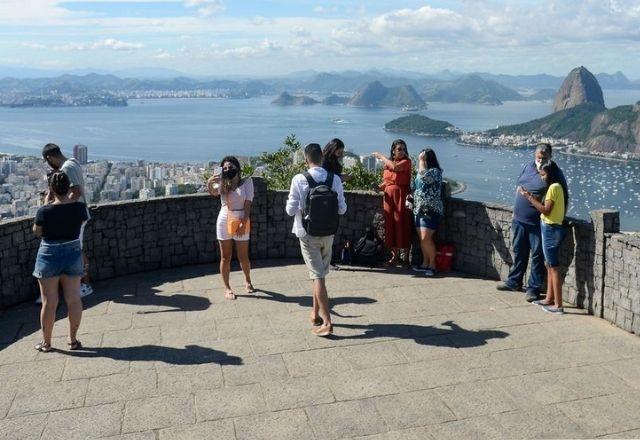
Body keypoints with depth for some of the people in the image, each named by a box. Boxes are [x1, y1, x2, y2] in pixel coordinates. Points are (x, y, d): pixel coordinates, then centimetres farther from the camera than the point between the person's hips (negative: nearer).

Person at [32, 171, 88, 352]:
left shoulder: (45, 210, -17)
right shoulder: (79, 207, -10)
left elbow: (37, 231, 0)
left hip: (49, 256, -2)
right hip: (73, 254, 3)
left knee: (49, 302, 7)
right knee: (74, 299, 10)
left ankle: (46, 342, 18)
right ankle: (73, 340, 19)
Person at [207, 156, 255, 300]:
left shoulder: (247, 182, -2)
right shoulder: (222, 183, 5)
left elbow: (248, 204, -8)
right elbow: (214, 193, -17)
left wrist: (243, 223, -16)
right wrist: (209, 184, -39)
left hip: (241, 221, -2)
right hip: (224, 221, 2)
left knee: (243, 257, 8)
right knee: (225, 257, 6)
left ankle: (247, 281, 34)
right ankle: (227, 288, 16)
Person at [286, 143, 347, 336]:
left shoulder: (299, 180, -14)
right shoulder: (335, 180, -6)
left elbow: (291, 210, -11)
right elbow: (342, 209, -1)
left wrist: (295, 203, 10)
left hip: (308, 234, -3)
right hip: (328, 233, 3)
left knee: (317, 275, -1)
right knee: (320, 273, 19)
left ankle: (326, 322, -5)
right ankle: (316, 313, 33)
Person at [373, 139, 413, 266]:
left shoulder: (406, 161, -4)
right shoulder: (387, 163, 12)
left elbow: (395, 167, -24)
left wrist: (381, 157, -12)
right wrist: (379, 187, 0)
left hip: (401, 196, -5)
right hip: (389, 196, 5)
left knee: (402, 224, -4)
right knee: (390, 225, 5)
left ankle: (406, 257, 3)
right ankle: (395, 256, 15)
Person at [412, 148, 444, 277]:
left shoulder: (435, 171, -10)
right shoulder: (421, 172, 16)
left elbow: (423, 175, -29)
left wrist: (421, 160, -16)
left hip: (431, 210, -9)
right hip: (420, 209, 9)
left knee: (426, 238, -13)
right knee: (422, 239, 10)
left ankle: (432, 265, -2)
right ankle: (425, 264, 19)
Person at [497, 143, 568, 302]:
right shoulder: (528, 167, 8)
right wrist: (516, 210, 17)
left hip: (538, 223, -6)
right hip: (519, 219, 6)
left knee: (537, 256, 1)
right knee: (519, 252, 18)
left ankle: (533, 288, 10)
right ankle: (514, 282, 33)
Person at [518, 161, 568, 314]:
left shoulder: (554, 187, -15)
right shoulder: (558, 187, 13)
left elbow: (546, 210, -19)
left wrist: (529, 197, -15)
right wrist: (531, 197, 6)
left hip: (551, 229, -10)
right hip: (552, 228, 10)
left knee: (553, 267, -6)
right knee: (550, 265, 16)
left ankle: (558, 305, -3)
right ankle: (549, 299, 25)